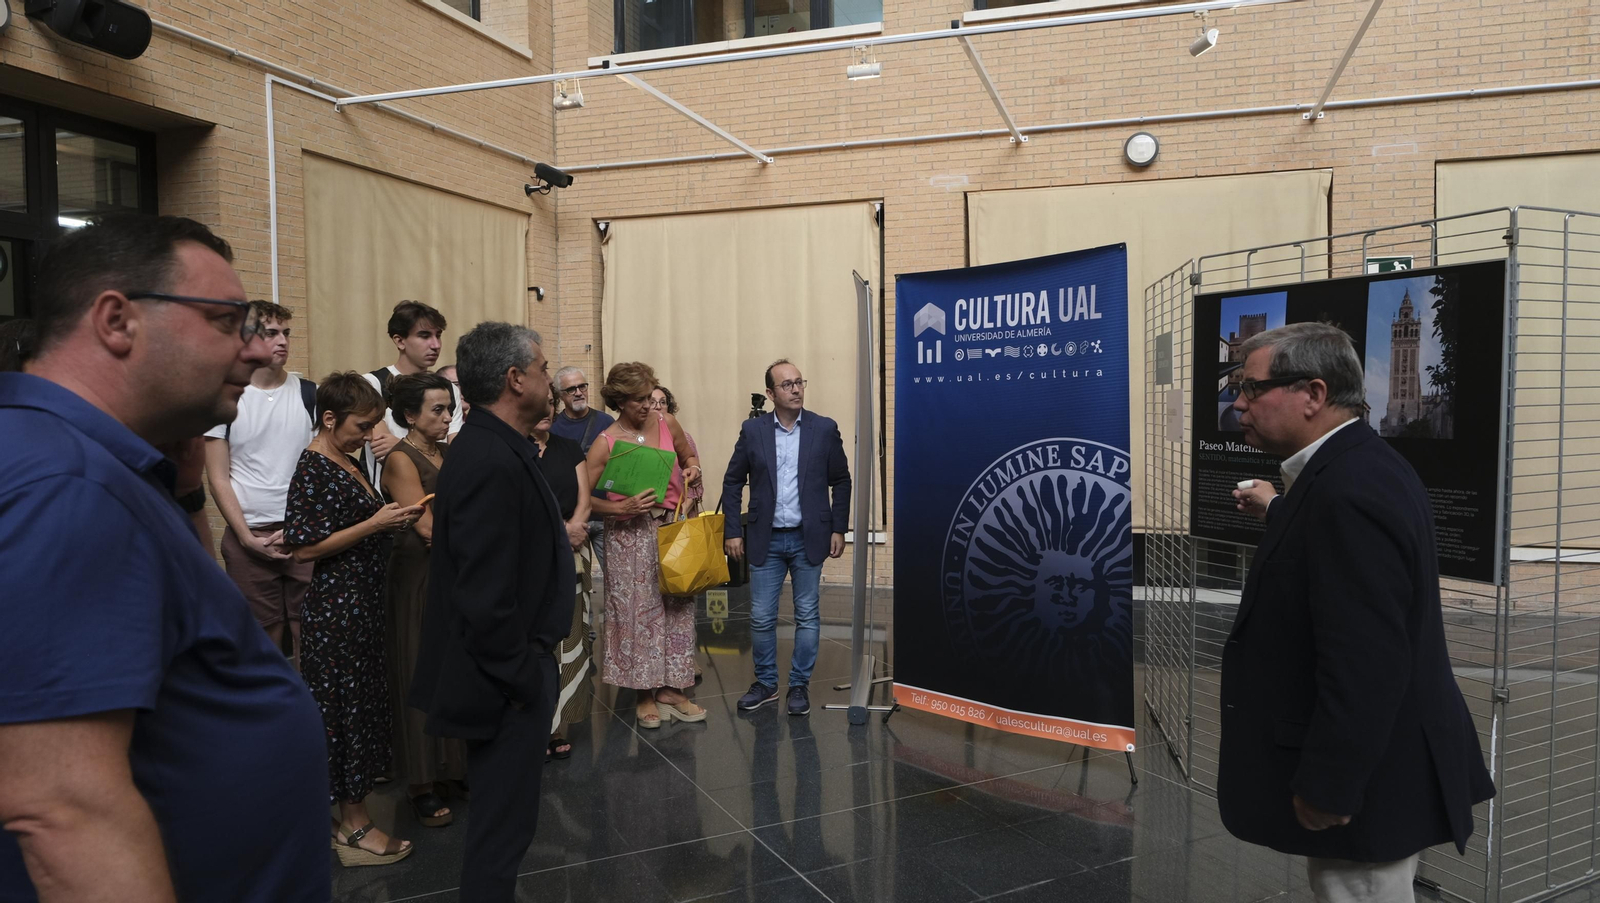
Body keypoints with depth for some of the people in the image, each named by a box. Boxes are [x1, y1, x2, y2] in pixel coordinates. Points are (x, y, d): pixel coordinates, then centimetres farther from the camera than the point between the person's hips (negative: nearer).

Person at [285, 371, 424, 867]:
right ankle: (354, 829, 14)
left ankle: (350, 812, 30)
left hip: (363, 603, 9)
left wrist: (393, 518, 5)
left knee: (363, 700, 16)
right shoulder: (313, 468, -16)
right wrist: (376, 523, -21)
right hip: (337, 607, -9)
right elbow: (304, 547, -20)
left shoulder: (347, 461, 11)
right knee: (346, 705, 1)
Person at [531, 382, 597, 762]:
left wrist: (573, 525, -12)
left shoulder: (569, 448, 14)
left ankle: (558, 725, 11)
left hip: (571, 556, 4)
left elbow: (584, 496, 7)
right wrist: (561, 529, -10)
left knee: (567, 638, 3)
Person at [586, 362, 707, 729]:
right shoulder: (606, 443, -8)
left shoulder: (667, 423, 3)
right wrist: (623, 507, -19)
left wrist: (693, 468, -2)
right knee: (639, 612, 1)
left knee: (677, 609, 7)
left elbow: (688, 456, 20)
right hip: (630, 536, -4)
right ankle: (645, 696, 14)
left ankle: (671, 689, 19)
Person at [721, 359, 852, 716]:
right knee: (761, 617, 6)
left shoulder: (825, 429, -1)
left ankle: (799, 685, 21)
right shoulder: (752, 430, 0)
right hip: (766, 539, 1)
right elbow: (732, 482, 6)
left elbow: (841, 482, 5)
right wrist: (732, 530, 1)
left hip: (809, 538, 0)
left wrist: (838, 529, 0)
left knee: (807, 616, 7)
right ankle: (765, 683, 24)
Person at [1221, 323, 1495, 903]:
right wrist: (1278, 512, 33)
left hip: (1368, 783, -10)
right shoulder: (1358, 465, 5)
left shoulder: (1349, 489, -27)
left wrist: (1324, 790, -23)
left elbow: (1364, 665, -30)